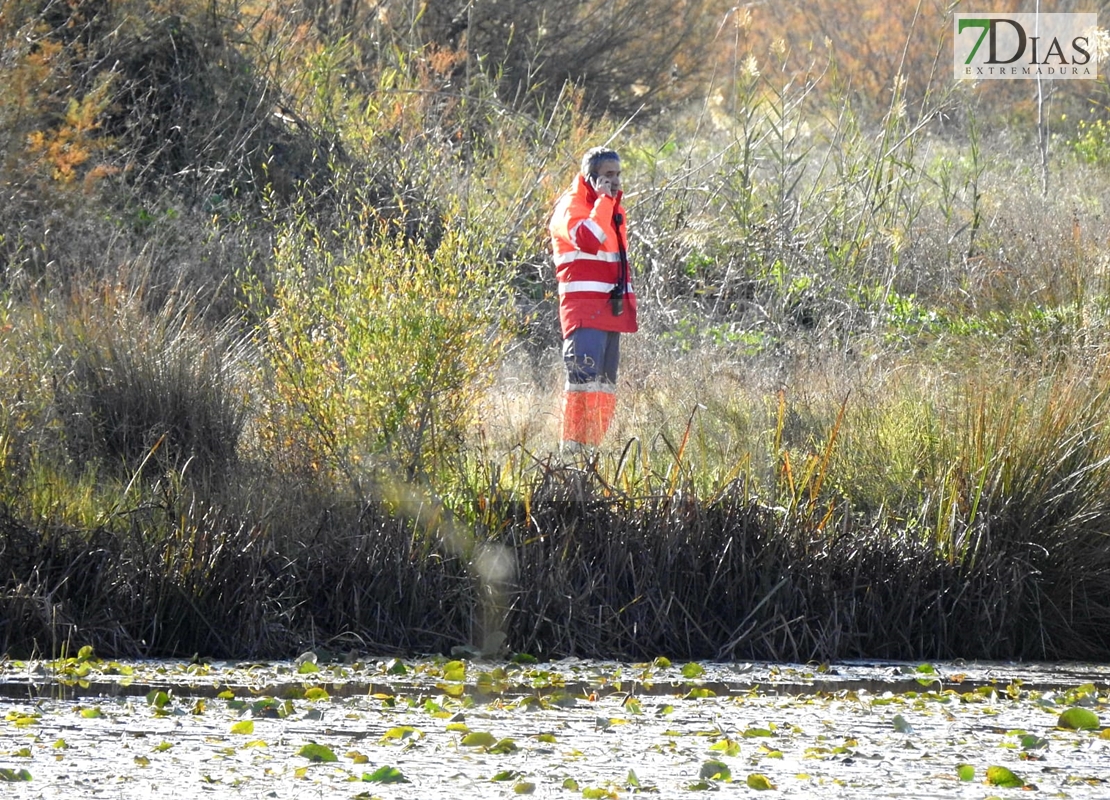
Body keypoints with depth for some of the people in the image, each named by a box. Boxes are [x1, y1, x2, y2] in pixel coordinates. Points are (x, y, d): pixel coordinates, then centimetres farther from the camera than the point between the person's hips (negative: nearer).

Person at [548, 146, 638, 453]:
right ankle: (572, 446, -19)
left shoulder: (613, 209, 21)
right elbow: (588, 240, -26)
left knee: (606, 383, 8)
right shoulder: (572, 206, -6)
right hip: (584, 309, -9)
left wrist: (629, 301, 23)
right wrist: (603, 200, -17)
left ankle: (593, 444, 11)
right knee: (584, 377, -17)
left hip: (612, 309, 9)